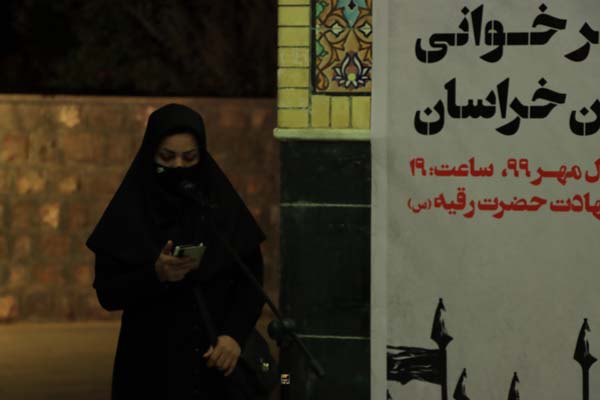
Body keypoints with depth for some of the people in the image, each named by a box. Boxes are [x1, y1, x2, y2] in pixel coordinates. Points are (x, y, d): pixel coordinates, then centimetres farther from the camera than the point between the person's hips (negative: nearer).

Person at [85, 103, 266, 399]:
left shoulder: (224, 206, 1)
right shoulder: (128, 214, -2)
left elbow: (251, 280, 0)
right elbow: (107, 293, -5)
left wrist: (235, 334, -15)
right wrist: (154, 275, -21)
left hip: (214, 360, 1)